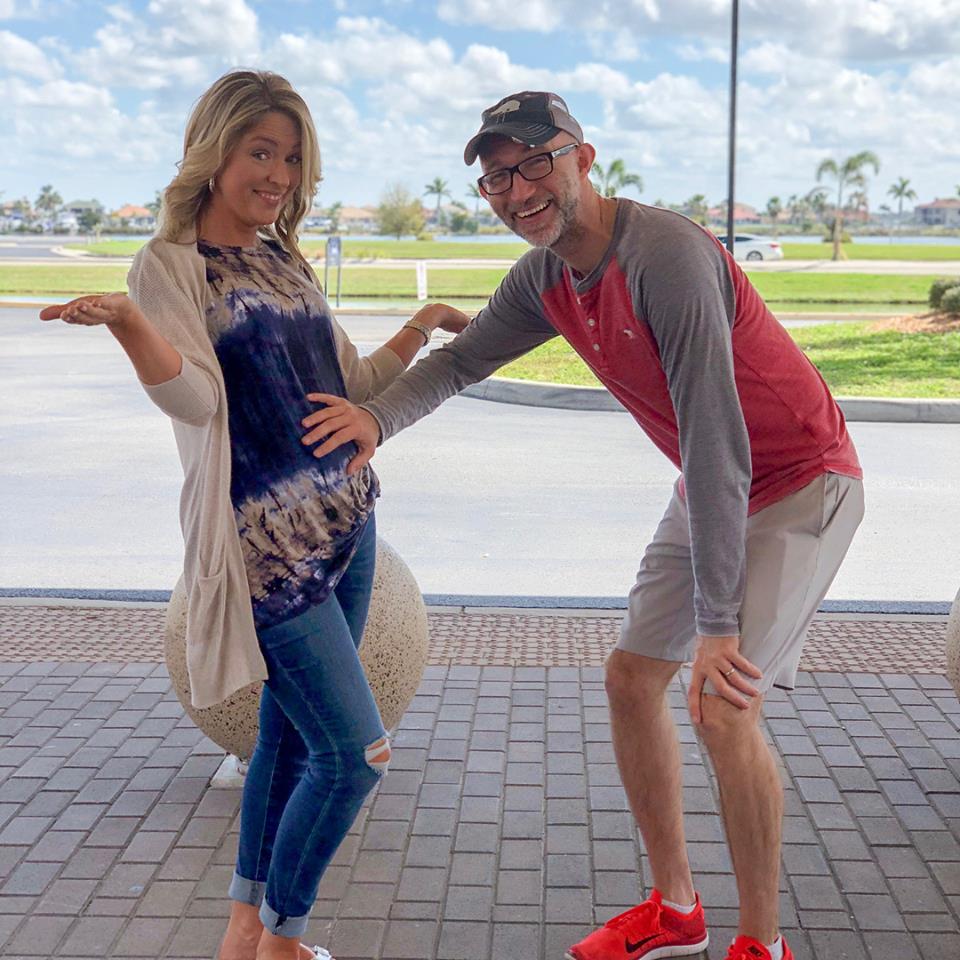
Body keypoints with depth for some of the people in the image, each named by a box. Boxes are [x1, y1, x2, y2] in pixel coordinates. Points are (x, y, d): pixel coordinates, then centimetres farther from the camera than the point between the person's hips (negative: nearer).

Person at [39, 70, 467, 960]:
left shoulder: (286, 263, 16)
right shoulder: (170, 264, -4)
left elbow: (351, 385, 21)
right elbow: (197, 399, -18)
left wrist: (421, 326, 13)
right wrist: (124, 321, -34)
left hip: (347, 521, 7)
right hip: (267, 543, -7)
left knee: (291, 731, 14)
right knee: (357, 751, -6)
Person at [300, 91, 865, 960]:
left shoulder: (665, 256, -30)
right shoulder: (544, 278, -3)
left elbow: (716, 446, -33)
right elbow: (463, 359, 9)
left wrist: (718, 626, -31)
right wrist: (378, 416, -14)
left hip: (800, 486, -8)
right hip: (710, 490, 9)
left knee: (725, 710, -17)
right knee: (631, 678, 8)